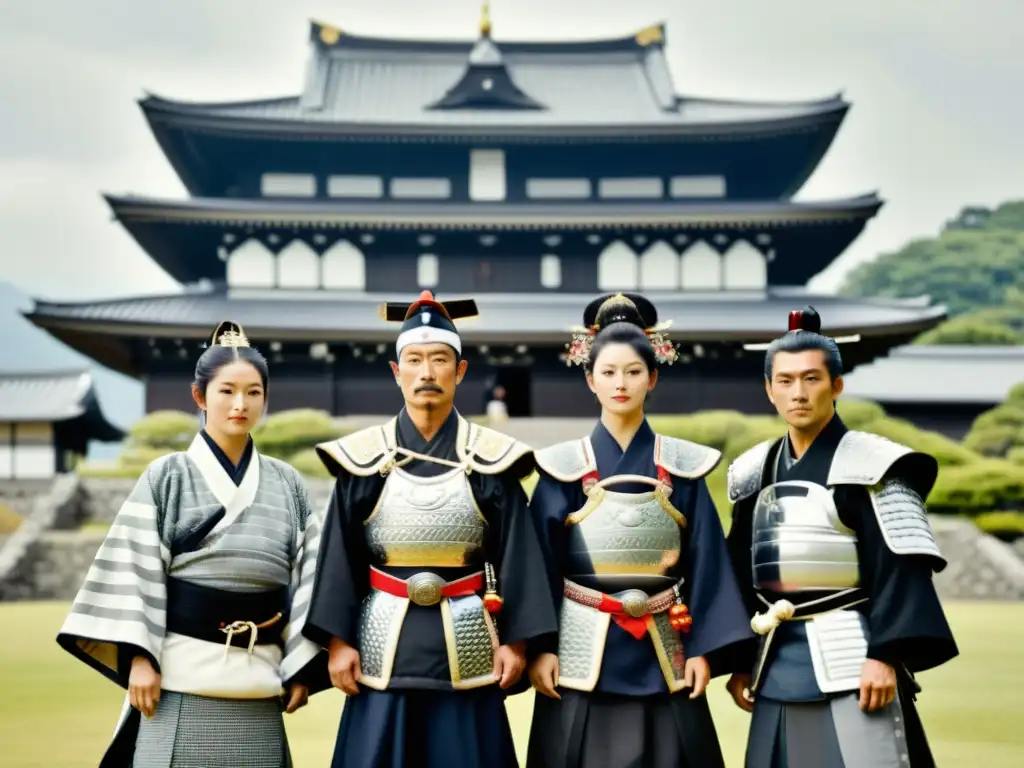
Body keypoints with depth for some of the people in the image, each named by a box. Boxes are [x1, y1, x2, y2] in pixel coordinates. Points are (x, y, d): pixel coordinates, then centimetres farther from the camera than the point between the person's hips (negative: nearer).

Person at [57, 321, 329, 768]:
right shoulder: (166, 478, 4)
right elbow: (135, 571, -1)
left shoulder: (287, 485, 11)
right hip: (183, 677, -2)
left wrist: (302, 670, 2)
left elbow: (308, 577, 9)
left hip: (257, 685, 2)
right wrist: (138, 659, -11)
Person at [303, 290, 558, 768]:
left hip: (465, 645, 0)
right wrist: (338, 640, -3)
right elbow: (340, 558, 2)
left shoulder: (490, 459, -1)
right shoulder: (363, 459, 0)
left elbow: (516, 557, 1)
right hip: (385, 645, 0)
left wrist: (515, 640, -4)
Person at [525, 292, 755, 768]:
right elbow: (542, 565, 1)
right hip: (583, 653, -1)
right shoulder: (562, 466, 2)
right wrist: (540, 647, -7)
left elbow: (705, 565, 3)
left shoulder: (683, 466, 5)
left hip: (661, 656, 1)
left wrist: (704, 649, -4)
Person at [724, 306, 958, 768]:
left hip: (851, 659, -6)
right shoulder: (755, 473, 13)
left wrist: (886, 656, -18)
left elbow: (900, 572, -11)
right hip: (779, 665, 6)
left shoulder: (871, 466, -5)